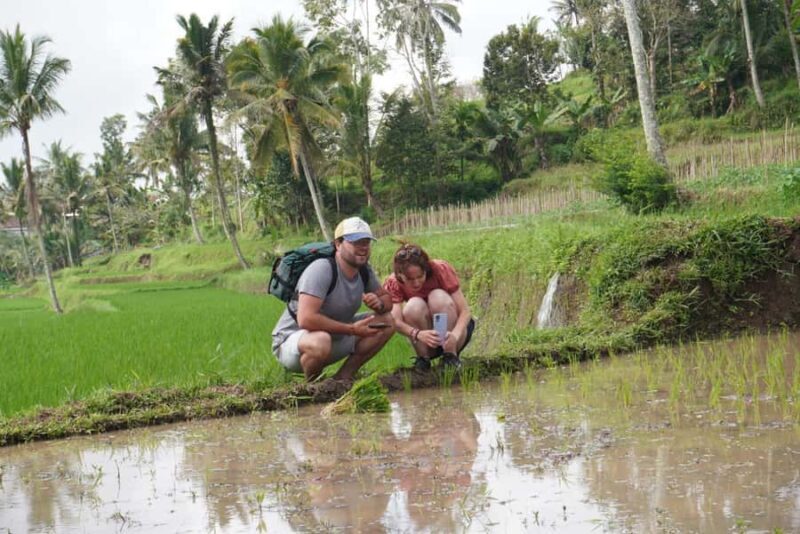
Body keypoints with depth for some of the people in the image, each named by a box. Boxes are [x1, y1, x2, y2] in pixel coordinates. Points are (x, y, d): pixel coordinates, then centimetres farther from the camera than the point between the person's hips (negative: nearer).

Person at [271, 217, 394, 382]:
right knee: (320, 341, -42)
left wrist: (379, 304, -14)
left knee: (387, 322, -3)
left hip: (336, 337, 8)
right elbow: (306, 319, -37)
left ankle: (343, 377, 2)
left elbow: (386, 298, 12)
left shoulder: (364, 269, -2)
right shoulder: (322, 269, -27)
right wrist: (352, 329, -30)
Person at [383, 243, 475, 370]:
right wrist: (418, 334, -50)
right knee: (414, 305, -29)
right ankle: (423, 359, -13)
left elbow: (465, 311, -23)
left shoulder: (441, 269, -21)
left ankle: (451, 356, -19)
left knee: (438, 297, -30)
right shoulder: (394, 284, -16)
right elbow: (395, 321, -29)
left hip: (453, 328, -1)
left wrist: (454, 335, -43)